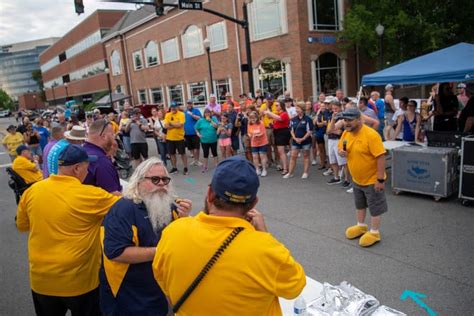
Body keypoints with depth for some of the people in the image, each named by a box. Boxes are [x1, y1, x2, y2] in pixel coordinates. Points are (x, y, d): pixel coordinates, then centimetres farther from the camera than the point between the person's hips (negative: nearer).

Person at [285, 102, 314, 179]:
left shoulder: (307, 119, -8)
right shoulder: (293, 119, 7)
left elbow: (310, 131, -10)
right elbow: (291, 130, 8)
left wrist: (302, 139, -16)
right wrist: (295, 138, -7)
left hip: (305, 141, -4)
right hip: (295, 141, 4)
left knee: (306, 156, 6)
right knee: (293, 156, 3)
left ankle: (305, 173, 14)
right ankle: (290, 173, 8)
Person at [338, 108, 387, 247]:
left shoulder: (371, 135, -26)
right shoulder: (346, 133, -3)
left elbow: (381, 157, -26)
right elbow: (341, 147, 13)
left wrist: (380, 179, -26)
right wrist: (341, 152, -13)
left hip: (372, 179, -8)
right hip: (356, 179, 8)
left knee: (374, 206, 7)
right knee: (359, 204, 23)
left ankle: (374, 232, 22)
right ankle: (361, 226, 42)